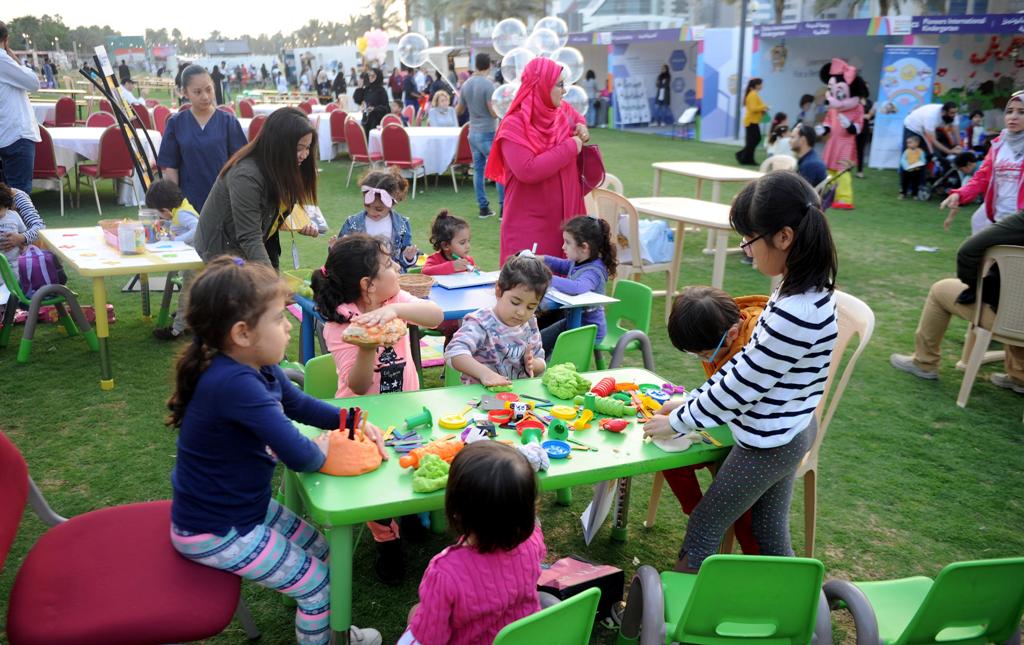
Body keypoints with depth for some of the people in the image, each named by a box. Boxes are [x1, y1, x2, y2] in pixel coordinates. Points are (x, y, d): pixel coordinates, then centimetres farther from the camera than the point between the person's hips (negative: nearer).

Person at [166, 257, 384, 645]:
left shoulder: (259, 368, -4)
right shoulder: (235, 384, -35)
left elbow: (299, 405, 14)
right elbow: (300, 457, -37)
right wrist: (322, 451, -13)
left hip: (248, 508, 9)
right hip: (215, 533, -9)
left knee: (322, 551, 20)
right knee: (317, 583, 0)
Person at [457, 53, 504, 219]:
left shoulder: (466, 84, 6)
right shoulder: (488, 84, -14)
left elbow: (459, 110, 17)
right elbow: (494, 112, -18)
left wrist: (460, 99, 37)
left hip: (473, 133, 7)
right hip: (488, 133, -7)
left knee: (478, 170, 10)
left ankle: (483, 208, 11)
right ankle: (504, 208, -4)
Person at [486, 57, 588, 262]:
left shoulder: (563, 111, 6)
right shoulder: (514, 125, -14)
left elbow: (578, 119, 31)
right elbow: (528, 171, -28)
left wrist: (582, 131, 6)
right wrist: (570, 147, -20)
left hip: (565, 217, 6)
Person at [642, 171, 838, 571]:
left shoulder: (795, 314, -31)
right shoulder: (807, 291, -1)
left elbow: (742, 385, -23)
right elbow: (748, 362, 7)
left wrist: (676, 422, -10)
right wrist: (690, 402, 8)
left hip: (767, 445, -9)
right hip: (787, 434, 9)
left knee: (701, 533, 8)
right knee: (771, 537, 21)